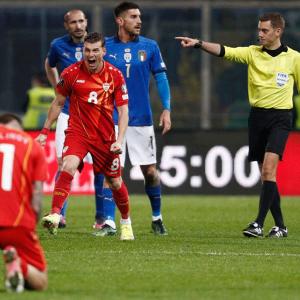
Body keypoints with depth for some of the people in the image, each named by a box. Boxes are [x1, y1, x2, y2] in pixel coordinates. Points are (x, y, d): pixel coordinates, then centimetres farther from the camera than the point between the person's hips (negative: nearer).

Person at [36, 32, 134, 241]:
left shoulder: (115, 75, -6)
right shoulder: (71, 73, -6)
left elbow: (123, 110, -4)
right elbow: (58, 103, 8)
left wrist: (120, 140, -15)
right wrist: (45, 131, 9)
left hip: (105, 136, 1)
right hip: (77, 131, -1)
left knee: (115, 182, 10)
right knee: (68, 167, -28)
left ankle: (126, 222, 34)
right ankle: (55, 216, -34)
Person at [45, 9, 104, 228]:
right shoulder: (58, 46, -1)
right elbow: (49, 66, 22)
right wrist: (58, 88, 11)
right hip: (68, 113, 0)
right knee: (64, 162, -9)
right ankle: (60, 215, -7)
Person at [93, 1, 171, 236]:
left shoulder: (149, 46, 2)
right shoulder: (106, 47, 0)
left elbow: (161, 77, 4)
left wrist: (167, 109, -5)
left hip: (142, 120, 1)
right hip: (113, 119, -1)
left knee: (150, 171, 4)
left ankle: (157, 217, 23)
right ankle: (108, 222, -5)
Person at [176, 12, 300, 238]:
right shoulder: (253, 53, 3)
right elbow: (224, 51, -10)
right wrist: (198, 43, -25)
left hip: (280, 117, -4)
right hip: (257, 116, 4)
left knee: (268, 169, -18)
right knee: (266, 174, 6)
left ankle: (259, 223, -19)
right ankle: (280, 226, 15)